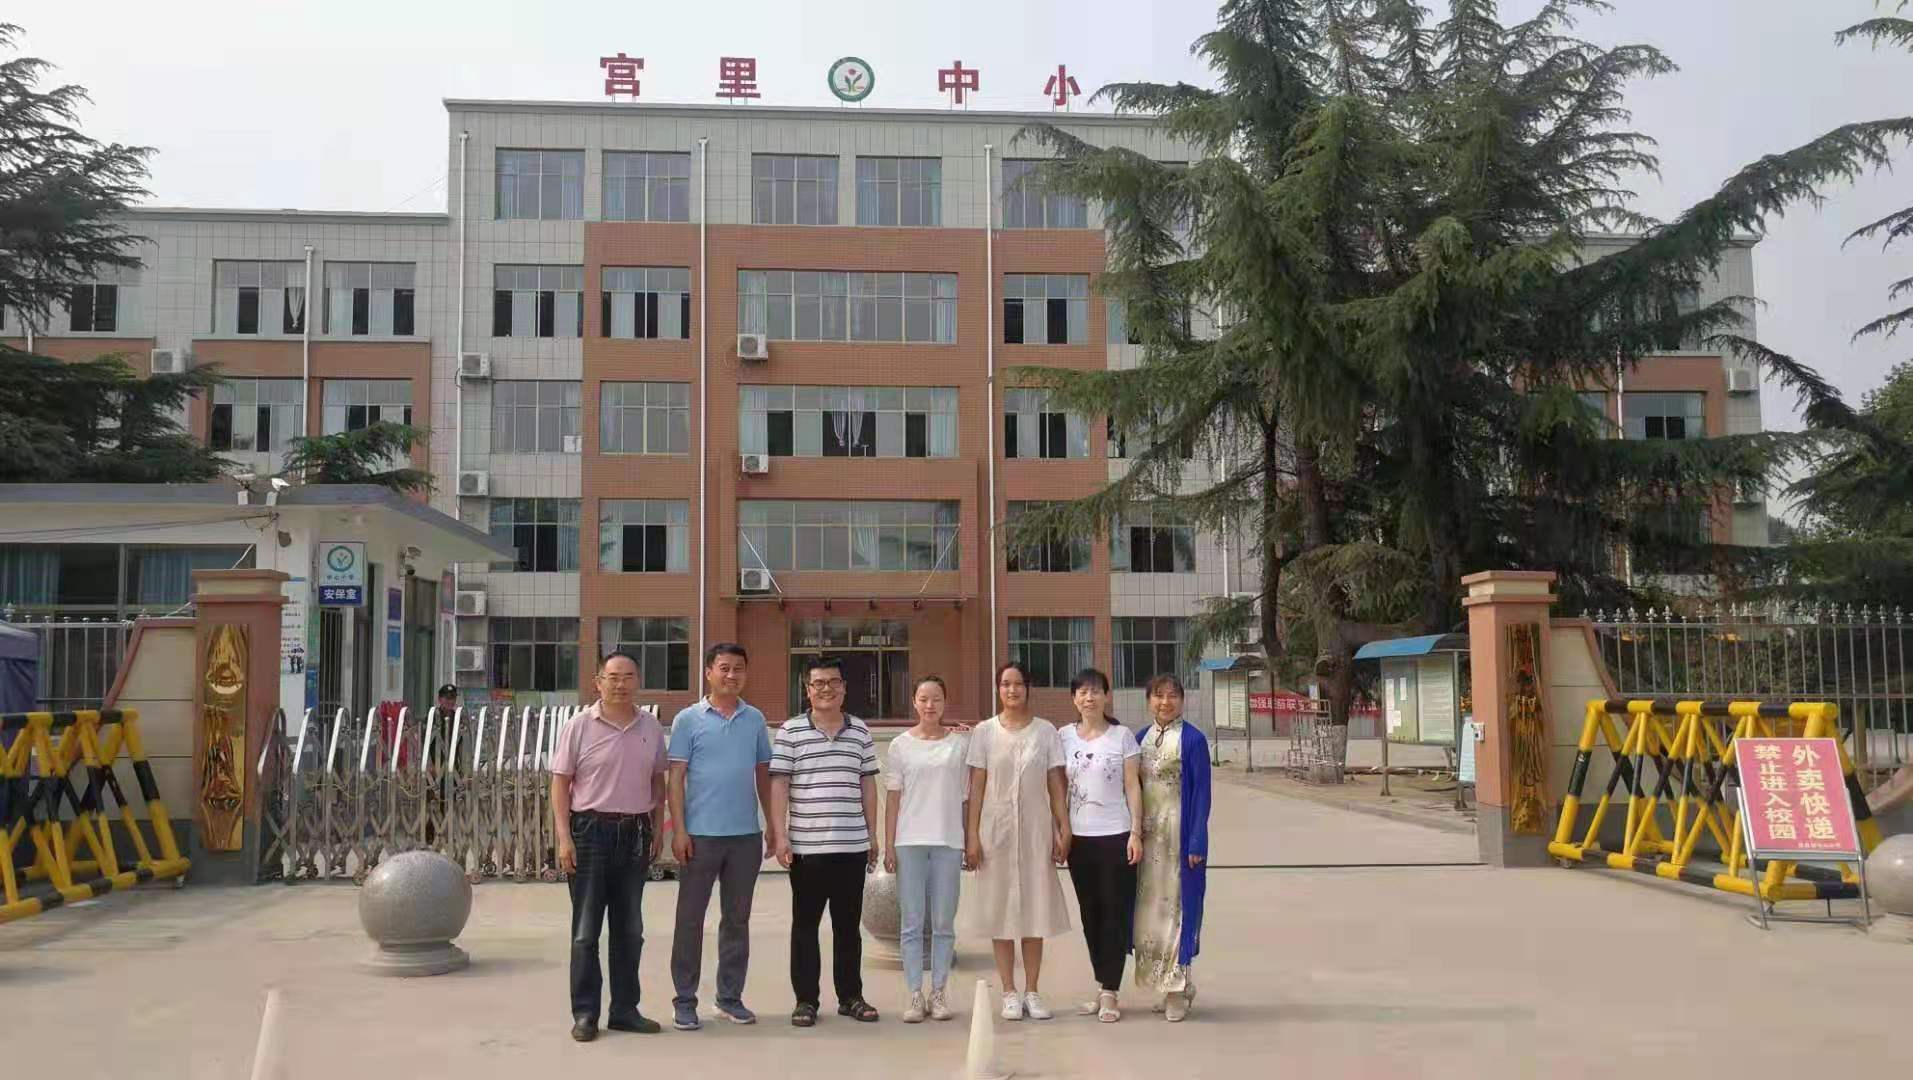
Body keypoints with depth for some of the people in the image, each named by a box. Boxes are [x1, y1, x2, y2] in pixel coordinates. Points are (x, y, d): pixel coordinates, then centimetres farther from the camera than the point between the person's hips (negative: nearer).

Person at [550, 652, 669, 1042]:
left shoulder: (651, 726, 6)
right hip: (592, 830, -4)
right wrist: (564, 837, -13)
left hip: (636, 833, 4)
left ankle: (625, 1009, 20)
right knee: (586, 929, 1)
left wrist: (657, 827, 8)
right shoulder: (580, 725, -5)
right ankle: (585, 1013, 9)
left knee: (630, 928, 11)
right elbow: (560, 783, -6)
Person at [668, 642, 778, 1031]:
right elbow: (676, 777, -3)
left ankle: (730, 997, 21)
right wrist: (679, 830, -10)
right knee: (690, 918, 3)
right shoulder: (688, 720, -1)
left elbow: (763, 773, 13)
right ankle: (685, 1001, 12)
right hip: (701, 834, -3)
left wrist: (772, 824, 10)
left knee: (737, 919, 11)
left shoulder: (755, 720, 8)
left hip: (746, 835, 3)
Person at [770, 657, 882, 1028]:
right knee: (805, 924, 5)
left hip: (852, 845, 3)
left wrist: (872, 836, 11)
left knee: (848, 923, 11)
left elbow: (868, 785, 13)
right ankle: (805, 999, 13)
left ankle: (850, 996, 20)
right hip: (806, 846, -3)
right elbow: (779, 785, -3)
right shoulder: (791, 731, -1)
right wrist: (780, 836, -9)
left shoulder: (860, 732, 9)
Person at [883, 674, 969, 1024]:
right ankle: (915, 995, 6)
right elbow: (893, 799, 4)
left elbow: (968, 795, 8)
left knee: (944, 923, 5)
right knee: (912, 923, 1)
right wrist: (888, 846, 1)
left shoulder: (961, 742, 5)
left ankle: (938, 992, 13)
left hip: (948, 841, 0)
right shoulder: (901, 745, 4)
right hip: (910, 841, 0)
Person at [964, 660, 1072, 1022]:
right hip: (996, 828, -1)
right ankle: (1009, 992, 9)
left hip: (1036, 828, 1)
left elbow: (1056, 785, 4)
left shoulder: (1046, 731, 4)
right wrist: (971, 835, -4)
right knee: (1000, 908, 1)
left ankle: (1032, 992, 11)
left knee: (1036, 907, 3)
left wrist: (1064, 830, -1)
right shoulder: (984, 732, 2)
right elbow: (976, 787, 1)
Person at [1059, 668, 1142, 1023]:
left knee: (1115, 912, -2)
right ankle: (1103, 987, 19)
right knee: (1090, 913, 9)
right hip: (1079, 836, 3)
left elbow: (1132, 787, -2)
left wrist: (1136, 832, -8)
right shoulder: (1064, 737, 6)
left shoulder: (1122, 736, -1)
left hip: (1115, 835, -3)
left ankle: (1109, 993, 1)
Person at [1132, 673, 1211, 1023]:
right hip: (1147, 836, 6)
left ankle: (1178, 987, 9)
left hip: (1178, 836, -5)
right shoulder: (1140, 738, 9)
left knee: (1177, 905, 0)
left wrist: (1197, 843, -14)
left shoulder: (1192, 740, -7)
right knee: (1148, 909, 8)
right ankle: (1168, 986, 20)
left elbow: (1201, 793, -9)